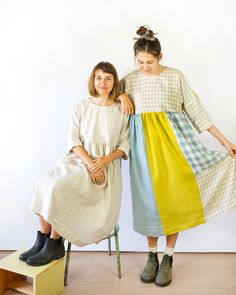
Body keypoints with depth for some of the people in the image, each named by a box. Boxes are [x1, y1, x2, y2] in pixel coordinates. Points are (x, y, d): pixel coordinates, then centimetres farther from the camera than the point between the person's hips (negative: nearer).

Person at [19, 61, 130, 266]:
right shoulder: (81, 107, 7)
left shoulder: (122, 110, 3)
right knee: (46, 183, -25)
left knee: (59, 188, -26)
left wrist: (104, 161, -16)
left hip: (106, 166, -3)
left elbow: (125, 144, 1)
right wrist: (89, 163, -14)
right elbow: (73, 140, 1)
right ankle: (43, 239, -9)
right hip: (78, 159, 3)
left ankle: (54, 243, -8)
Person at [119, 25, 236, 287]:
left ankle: (168, 258, 15)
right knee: (150, 198, 4)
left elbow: (195, 109, 3)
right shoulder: (130, 80, 8)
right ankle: (152, 255, 21)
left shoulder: (175, 76, 3)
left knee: (174, 196, -1)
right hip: (144, 143, 1)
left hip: (173, 138, -1)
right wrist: (122, 96, -7)